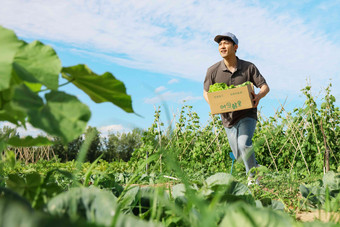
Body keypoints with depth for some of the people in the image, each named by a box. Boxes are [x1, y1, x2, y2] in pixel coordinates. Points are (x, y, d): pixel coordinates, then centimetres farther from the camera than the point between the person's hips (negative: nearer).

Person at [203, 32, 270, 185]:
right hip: (228, 118, 3)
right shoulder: (213, 71, -5)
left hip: (247, 115, -3)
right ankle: (255, 167, 39)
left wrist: (259, 96, -26)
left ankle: (253, 175, -4)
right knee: (238, 155, 9)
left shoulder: (249, 67, -7)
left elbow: (265, 86, -2)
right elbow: (206, 92, 8)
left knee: (244, 145, -26)